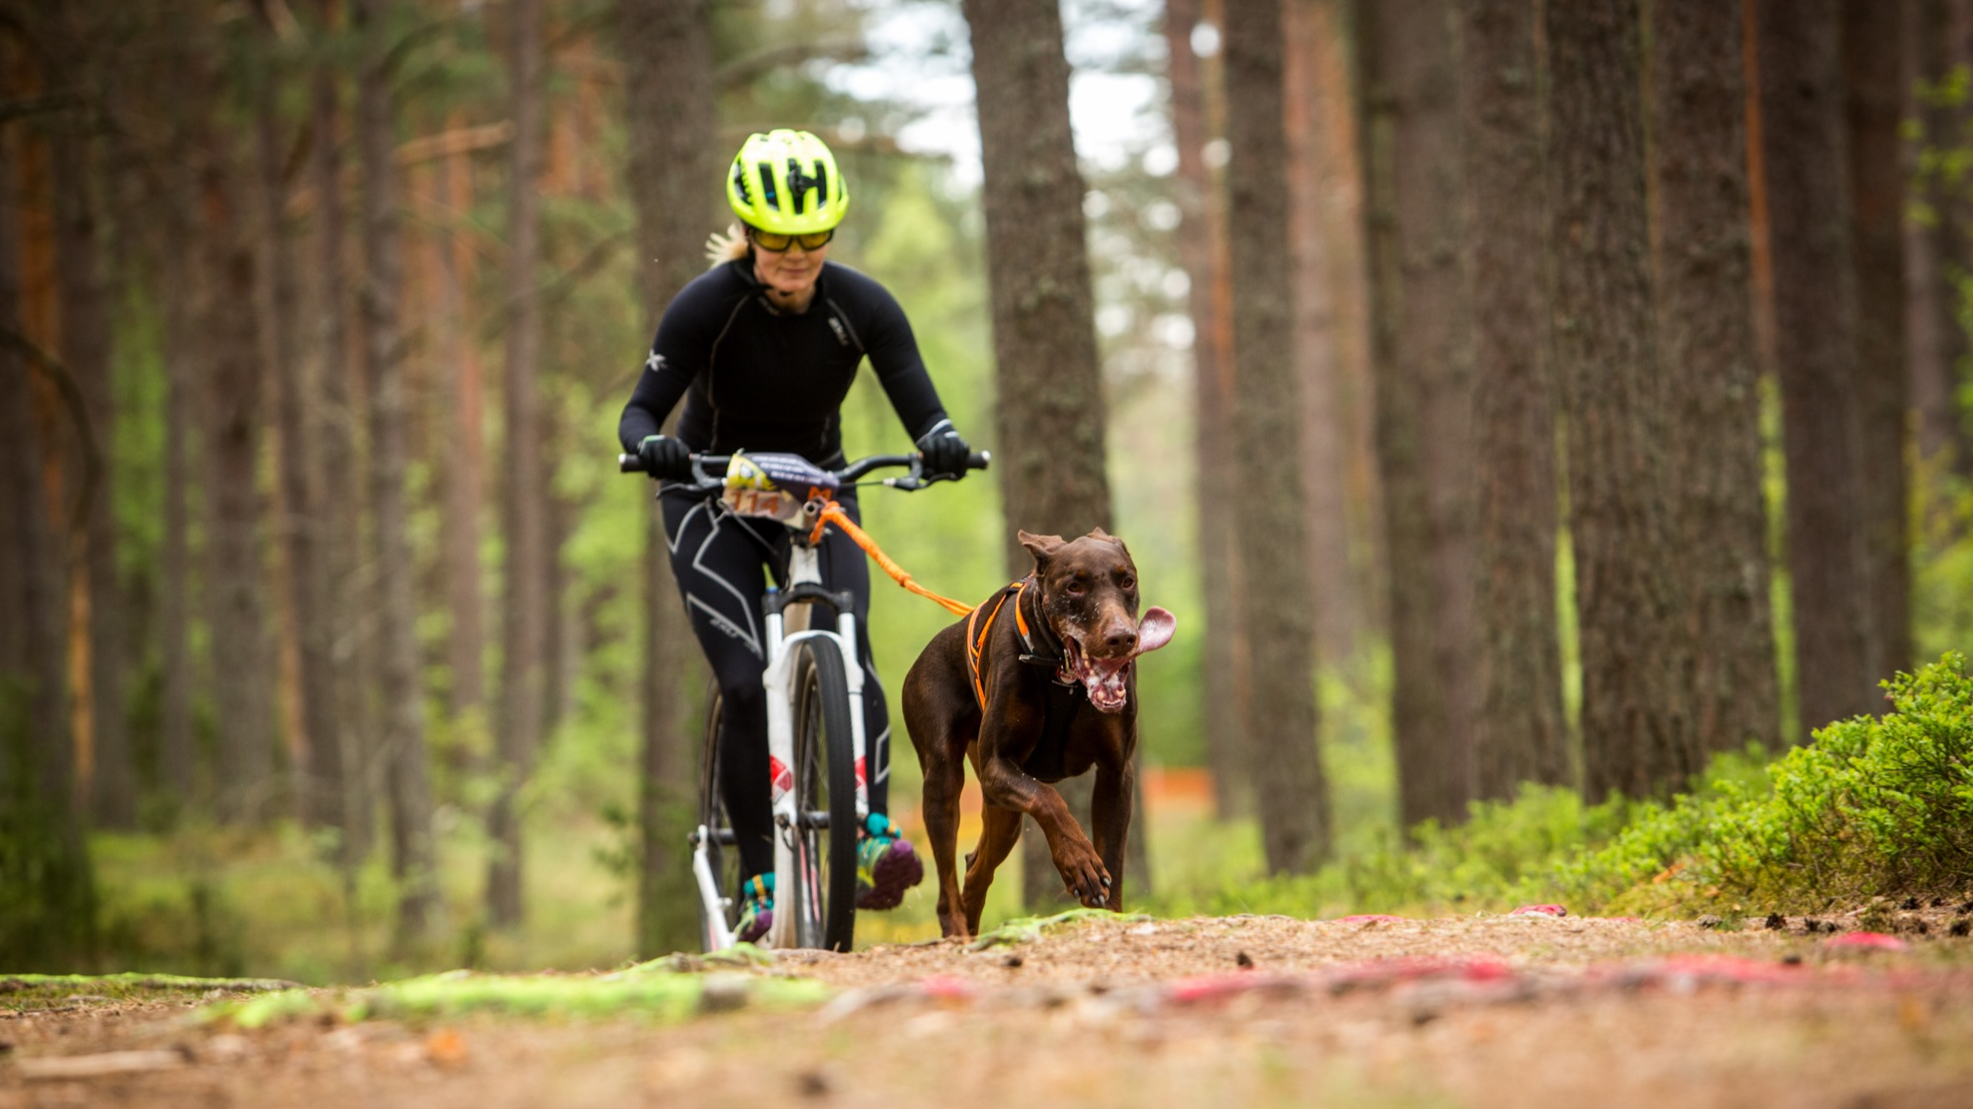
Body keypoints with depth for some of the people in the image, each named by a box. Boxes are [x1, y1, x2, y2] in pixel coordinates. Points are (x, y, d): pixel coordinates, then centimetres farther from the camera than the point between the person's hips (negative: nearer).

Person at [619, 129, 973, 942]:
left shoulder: (863, 307, -16)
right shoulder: (707, 305, -21)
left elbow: (920, 406, -21)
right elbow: (641, 410, -25)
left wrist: (942, 442, -45)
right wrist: (649, 442, -49)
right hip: (713, 498, -2)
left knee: (847, 646, -25)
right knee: (745, 682, -17)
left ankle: (873, 841, -34)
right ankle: (761, 885, -11)